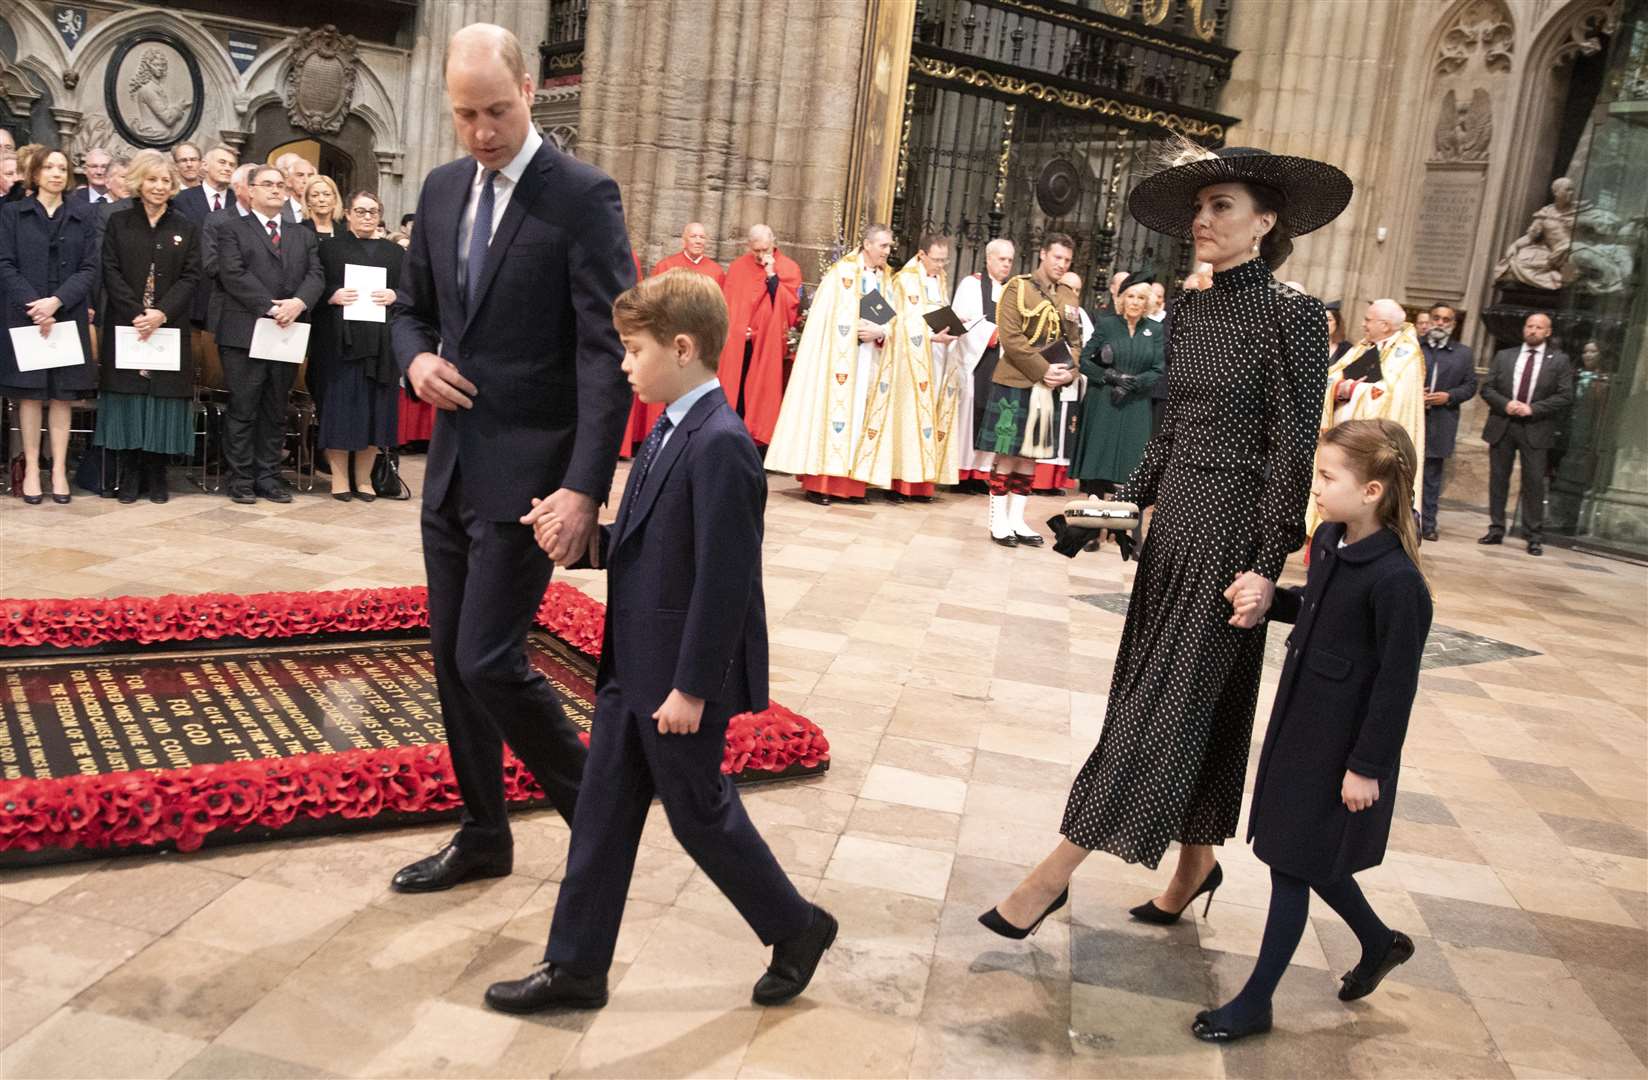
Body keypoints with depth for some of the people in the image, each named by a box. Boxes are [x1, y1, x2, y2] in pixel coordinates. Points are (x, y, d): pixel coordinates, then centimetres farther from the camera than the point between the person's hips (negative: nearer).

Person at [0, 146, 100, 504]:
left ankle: (59, 470, 6)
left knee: (63, 395, 2)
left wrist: (56, 302, -13)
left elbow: (89, 270, 1)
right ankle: (31, 469, 5)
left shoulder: (84, 215, 8)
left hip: (68, 318, 1)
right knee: (29, 394, 1)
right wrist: (34, 307, -14)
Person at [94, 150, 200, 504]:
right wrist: (137, 313, -14)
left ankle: (156, 475, 8)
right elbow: (111, 273, 0)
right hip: (125, 326, 0)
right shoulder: (118, 223, 7)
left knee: (163, 395, 0)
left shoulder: (186, 228, 8)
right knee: (128, 395, 0)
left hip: (171, 327, 0)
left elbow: (191, 277, 0)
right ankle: (129, 475, 7)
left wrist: (162, 313, -13)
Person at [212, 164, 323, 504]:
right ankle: (240, 479, 5)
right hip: (244, 333, -4)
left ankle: (268, 477, 14)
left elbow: (314, 275, 6)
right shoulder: (232, 229, 5)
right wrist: (270, 308, -17)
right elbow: (233, 275, -8)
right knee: (242, 410, -1)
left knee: (276, 412, 8)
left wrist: (298, 303, -14)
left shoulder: (303, 235, 19)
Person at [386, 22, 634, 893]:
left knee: (490, 658, -9)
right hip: (451, 463, 7)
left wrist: (586, 487, -24)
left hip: (528, 471, -7)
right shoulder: (441, 189, 10)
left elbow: (606, 352, -16)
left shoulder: (583, 196, -11)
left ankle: (594, 810, 16)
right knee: (450, 656, 12)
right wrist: (417, 359, -4)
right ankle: (483, 837, 29)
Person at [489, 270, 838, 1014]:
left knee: (700, 814, 8)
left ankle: (797, 929, 29)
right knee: (603, 813, 13)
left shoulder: (720, 445, -21)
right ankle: (575, 967, 26)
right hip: (632, 670, 9)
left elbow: (725, 579, -23)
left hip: (680, 679, -9)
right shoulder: (668, 435, 9)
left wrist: (691, 688, -21)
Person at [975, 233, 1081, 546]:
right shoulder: (1017, 287, -5)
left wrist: (1069, 372, -7)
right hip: (1016, 382, -5)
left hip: (1050, 387, 6)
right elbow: (1011, 337, -14)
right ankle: (999, 520, 6)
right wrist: (1043, 371, -18)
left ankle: (1017, 518, 16)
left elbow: (1074, 342, 14)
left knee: (1030, 454, 9)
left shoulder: (1070, 298, 13)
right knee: (1007, 452, -1)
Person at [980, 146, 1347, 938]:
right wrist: (1129, 502, 9)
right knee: (1194, 705, 15)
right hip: (1174, 518, 7)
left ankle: (1056, 873, 0)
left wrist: (1267, 566, -17)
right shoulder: (1189, 311, 9)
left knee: (1165, 705, -3)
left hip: (1230, 526, -7)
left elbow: (1294, 448, -13)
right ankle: (1197, 864, 30)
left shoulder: (1291, 316, -11)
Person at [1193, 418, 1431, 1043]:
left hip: (1340, 745, -8)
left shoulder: (1396, 581, -25)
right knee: (1304, 856, 21)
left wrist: (1367, 766, -15)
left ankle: (1255, 1002, 20)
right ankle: (1380, 943, 47)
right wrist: (1269, 602, 0)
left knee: (1293, 863, 3)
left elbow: (1397, 684, -19)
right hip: (1298, 723, 8)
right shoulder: (1329, 539, 0)